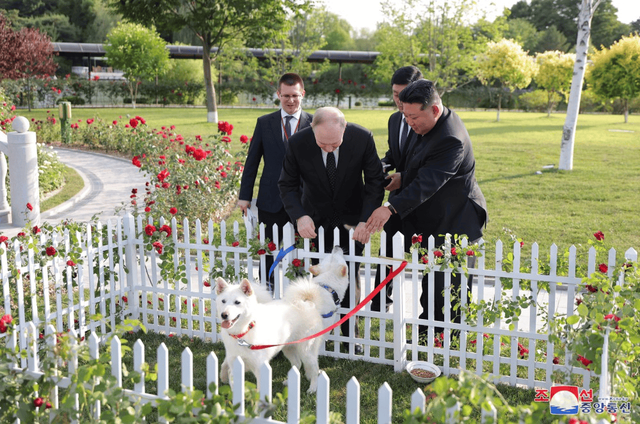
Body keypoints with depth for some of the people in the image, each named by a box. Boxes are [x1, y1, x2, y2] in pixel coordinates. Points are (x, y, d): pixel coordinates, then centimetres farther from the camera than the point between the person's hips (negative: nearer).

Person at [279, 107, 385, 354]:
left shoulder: (363, 138, -22)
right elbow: (287, 184, -9)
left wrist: (366, 220, -24)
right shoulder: (298, 143, -21)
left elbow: (375, 181, -13)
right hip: (315, 219, 1)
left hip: (351, 219, 0)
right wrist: (299, 216, -25)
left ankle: (350, 333, 19)